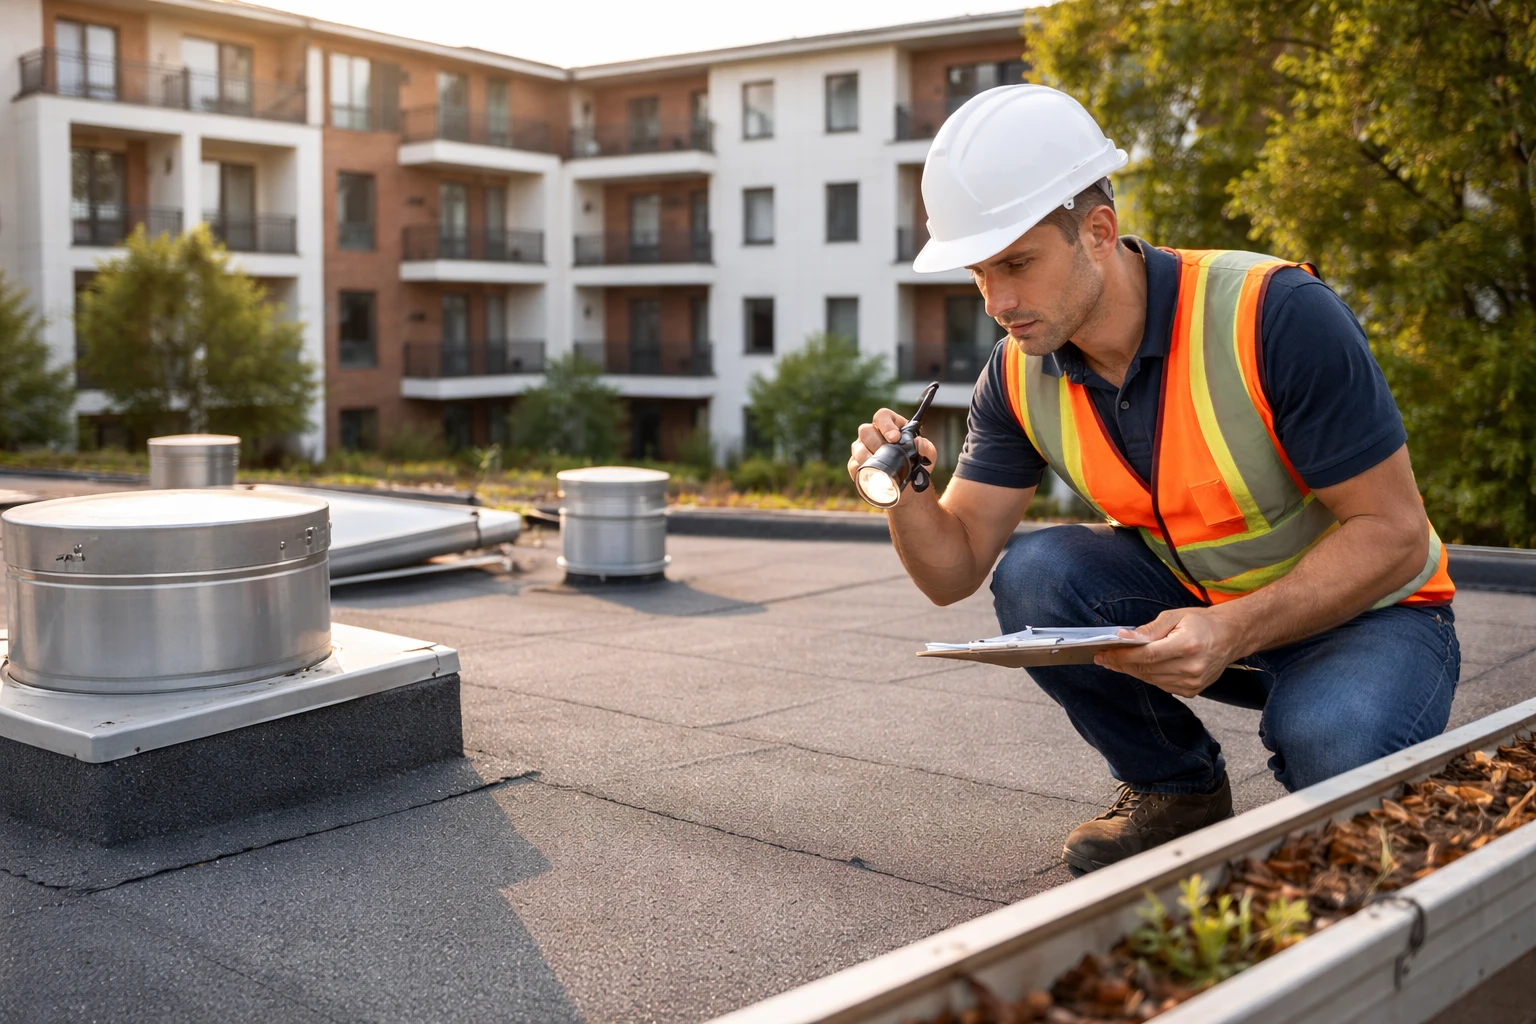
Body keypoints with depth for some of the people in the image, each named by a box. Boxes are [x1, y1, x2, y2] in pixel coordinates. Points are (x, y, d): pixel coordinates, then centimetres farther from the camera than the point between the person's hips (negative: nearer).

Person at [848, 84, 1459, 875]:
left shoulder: (1277, 314, -27)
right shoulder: (1018, 379, -10)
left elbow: (1393, 531, -24)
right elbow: (953, 571, -8)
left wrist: (1236, 631, -38)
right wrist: (906, 493, -30)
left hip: (1363, 609, -5)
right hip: (1189, 604, 5)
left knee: (1329, 747, -36)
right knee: (1031, 579, -21)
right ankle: (1177, 793, 2)